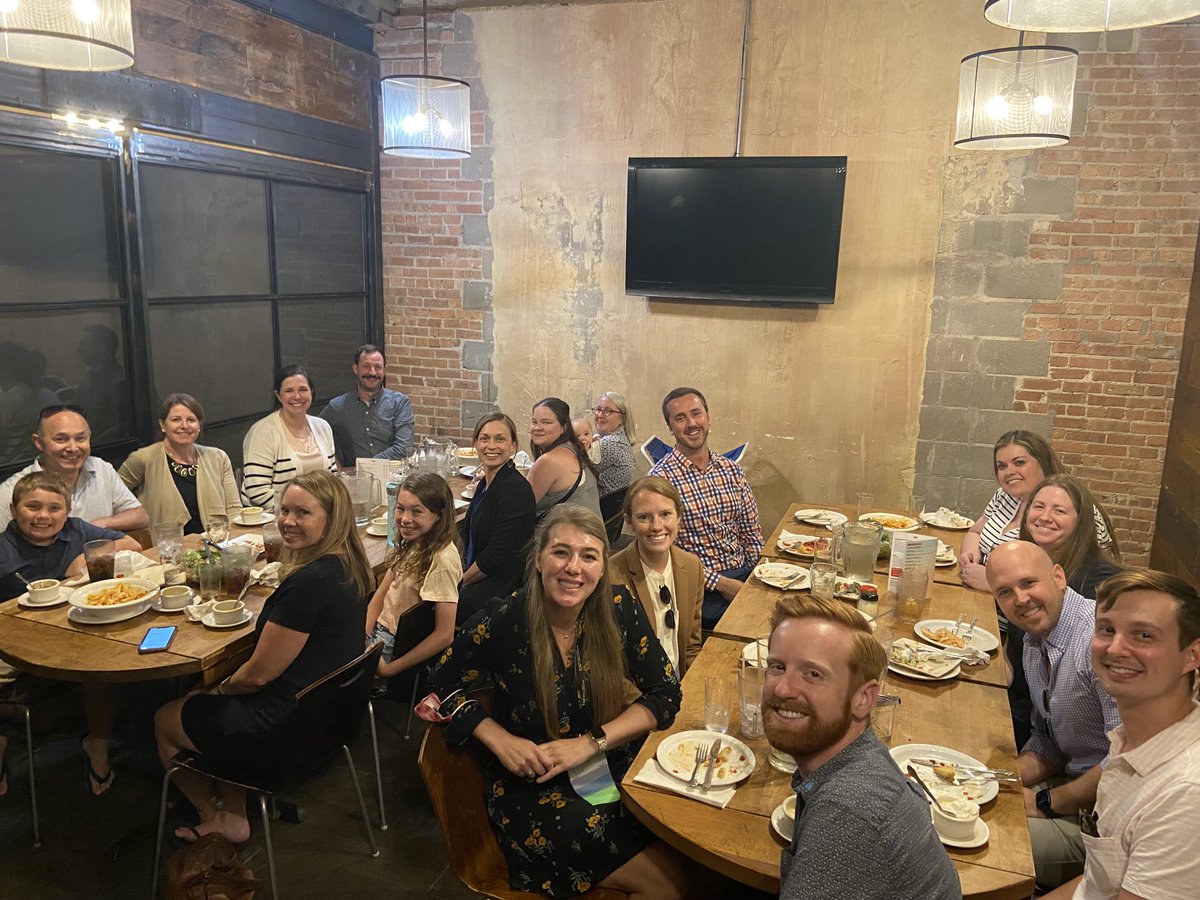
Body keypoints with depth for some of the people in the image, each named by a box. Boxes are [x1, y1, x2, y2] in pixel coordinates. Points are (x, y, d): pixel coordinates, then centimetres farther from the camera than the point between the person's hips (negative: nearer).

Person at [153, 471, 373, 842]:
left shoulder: (310, 582, -30)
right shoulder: (348, 568, -1)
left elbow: (260, 674, -22)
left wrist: (219, 689, 0)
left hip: (287, 732, -9)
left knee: (165, 720, 16)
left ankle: (217, 820, 35)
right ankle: (233, 815, 30)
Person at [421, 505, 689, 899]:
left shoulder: (619, 612, -8)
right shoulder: (502, 624, -15)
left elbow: (665, 695, -4)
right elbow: (445, 684, -1)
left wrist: (591, 743, -17)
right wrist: (500, 741, -15)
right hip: (529, 789, -4)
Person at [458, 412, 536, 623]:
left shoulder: (516, 489, -19)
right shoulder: (484, 485, 10)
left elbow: (497, 555, -20)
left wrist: (462, 582, -7)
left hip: (503, 590, -8)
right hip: (482, 581, 8)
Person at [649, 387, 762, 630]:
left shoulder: (732, 469, 10)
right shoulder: (661, 478, -9)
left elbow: (751, 532, 13)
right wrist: (720, 583, -16)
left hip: (746, 574, 6)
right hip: (702, 587, -6)